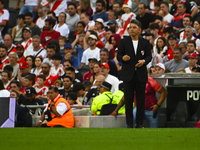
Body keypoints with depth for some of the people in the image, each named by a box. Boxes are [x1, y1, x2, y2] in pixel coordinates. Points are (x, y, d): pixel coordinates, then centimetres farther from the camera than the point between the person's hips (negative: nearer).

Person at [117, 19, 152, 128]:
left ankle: (139, 123, 8)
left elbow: (149, 56, 6)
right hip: (128, 74, -1)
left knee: (141, 100, 2)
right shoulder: (123, 42, 5)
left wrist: (144, 61, -15)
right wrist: (123, 58, -20)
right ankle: (129, 123, 6)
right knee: (128, 100, 0)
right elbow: (119, 56, 3)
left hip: (141, 74, 1)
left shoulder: (145, 43, 7)